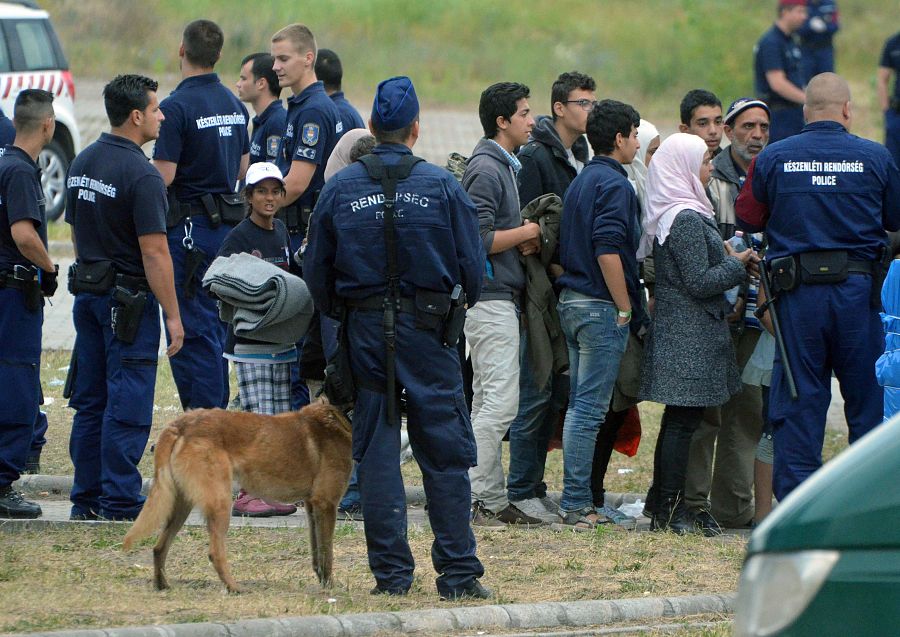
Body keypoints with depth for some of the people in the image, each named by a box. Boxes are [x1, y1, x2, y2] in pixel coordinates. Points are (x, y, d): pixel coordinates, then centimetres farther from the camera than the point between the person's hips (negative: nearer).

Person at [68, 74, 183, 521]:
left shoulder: (81, 164, 8)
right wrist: (173, 316, -15)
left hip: (87, 294, 8)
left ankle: (87, 498, 15)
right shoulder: (140, 175, -18)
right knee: (127, 405, -4)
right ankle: (120, 502, -4)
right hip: (130, 300, -8)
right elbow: (154, 253, -20)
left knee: (90, 401, 12)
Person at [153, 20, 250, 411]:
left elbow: (163, 176, -20)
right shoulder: (234, 105, 10)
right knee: (215, 325, 15)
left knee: (192, 328, -5)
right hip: (228, 223, 8)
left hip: (189, 227, -8)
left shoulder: (176, 107, -16)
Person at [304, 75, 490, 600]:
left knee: (376, 452, 5)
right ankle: (458, 571, 0)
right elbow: (472, 262, -1)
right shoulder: (440, 186, -4)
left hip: (366, 333, 1)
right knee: (445, 451, 2)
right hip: (428, 333, -1)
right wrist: (465, 306, 18)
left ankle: (391, 571, 4)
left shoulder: (340, 188, 0)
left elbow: (316, 271, 5)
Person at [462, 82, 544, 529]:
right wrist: (527, 233, -8)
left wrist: (521, 240, 5)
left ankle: (492, 500, 13)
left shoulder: (504, 165, 18)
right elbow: (480, 239, -21)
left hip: (500, 297, 11)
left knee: (488, 402, 11)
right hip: (491, 299, -11)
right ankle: (472, 498, -13)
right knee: (500, 401, -13)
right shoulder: (486, 169, -14)